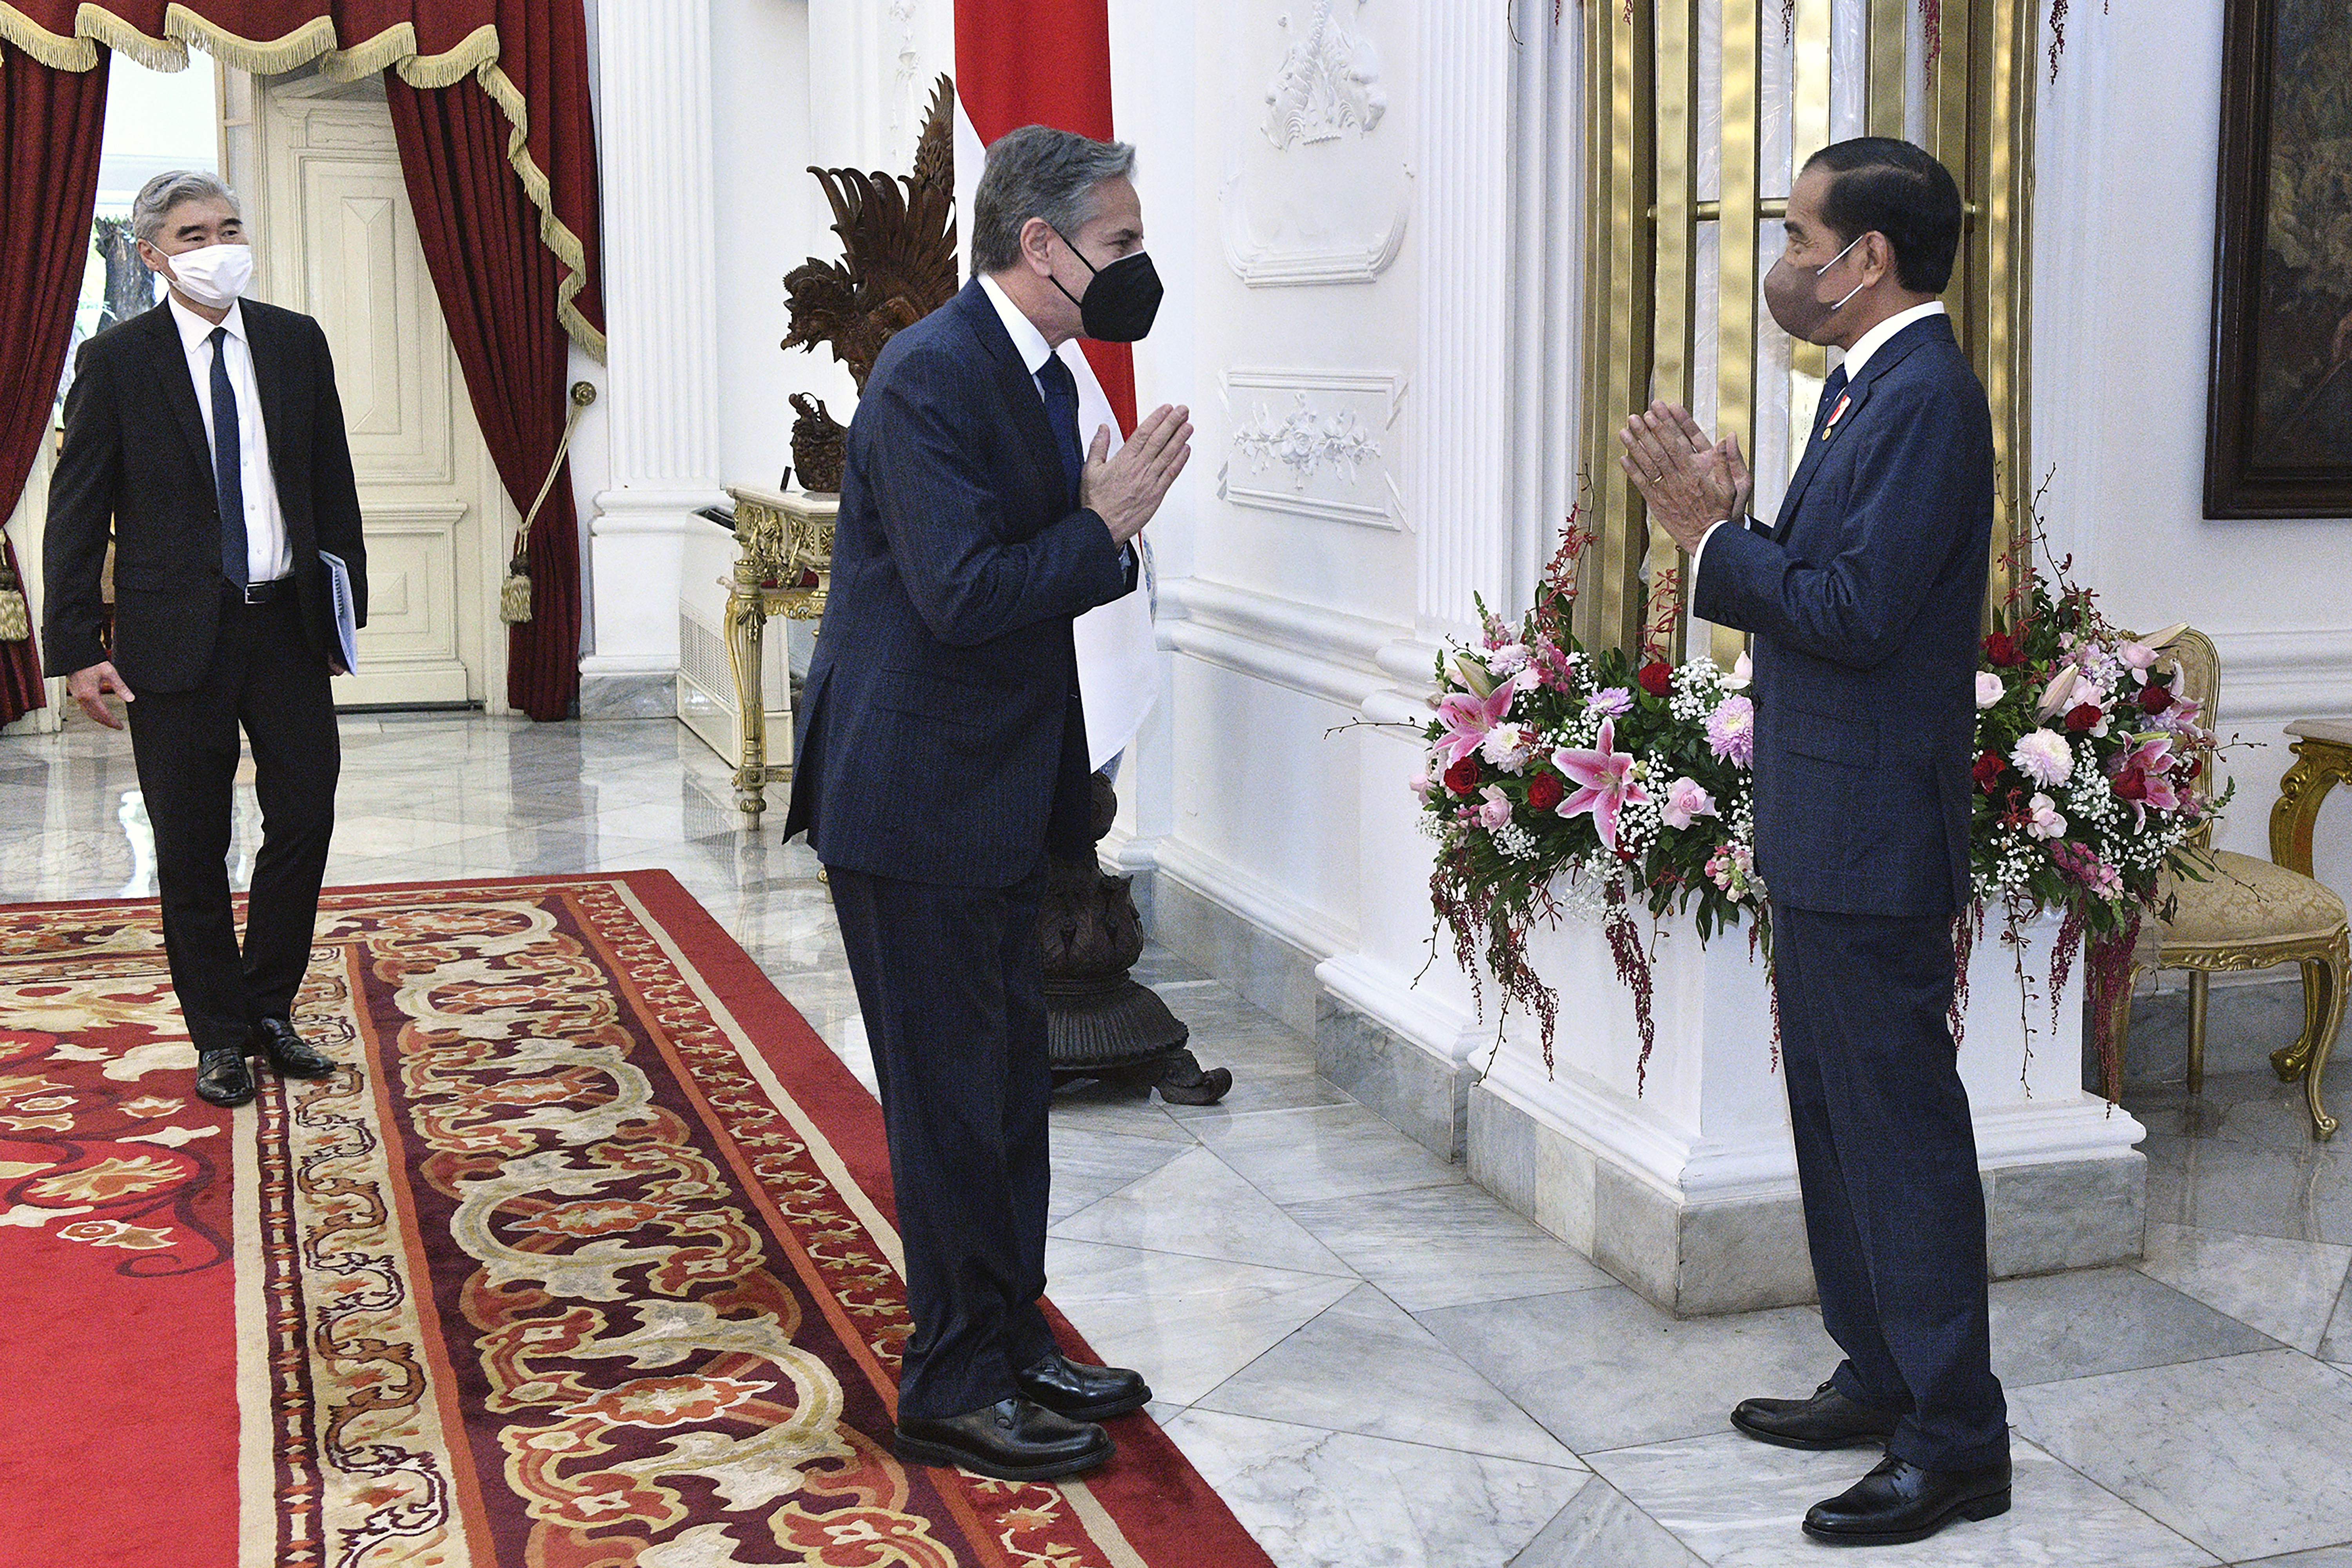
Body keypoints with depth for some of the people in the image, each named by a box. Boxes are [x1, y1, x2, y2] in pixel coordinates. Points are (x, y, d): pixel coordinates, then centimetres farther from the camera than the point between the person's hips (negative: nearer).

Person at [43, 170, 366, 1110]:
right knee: (192, 847, 5)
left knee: (306, 815, 5)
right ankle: (220, 1038, 18)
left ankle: (269, 1008, 23)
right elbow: (76, 515, -3)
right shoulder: (115, 361, -4)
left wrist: (344, 607, 9)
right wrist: (78, 649, -9)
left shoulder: (296, 343, 6)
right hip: (176, 634, -3)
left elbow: (333, 486, 11)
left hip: (286, 620, 3)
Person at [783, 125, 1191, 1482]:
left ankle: (1015, 1339, 31)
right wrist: (1107, 526, -18)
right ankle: (956, 1390, 13)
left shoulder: (1043, 376, 11)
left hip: (998, 799, 10)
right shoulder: (931, 376, -19)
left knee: (1013, 1080, 17)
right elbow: (961, 594, -27)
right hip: (916, 798, -10)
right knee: (955, 1096, 0)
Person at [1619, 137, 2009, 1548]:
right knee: (1839, 1112, 18)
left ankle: (1957, 1444, 7)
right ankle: (1882, 1380, 31)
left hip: (1874, 839, -11)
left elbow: (1854, 613, -24)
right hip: (1824, 833, 11)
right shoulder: (1871, 386, 14)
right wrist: (1734, 524, -1)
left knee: (1901, 1125, -3)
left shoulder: (1927, 396, -18)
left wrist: (1712, 536, -15)